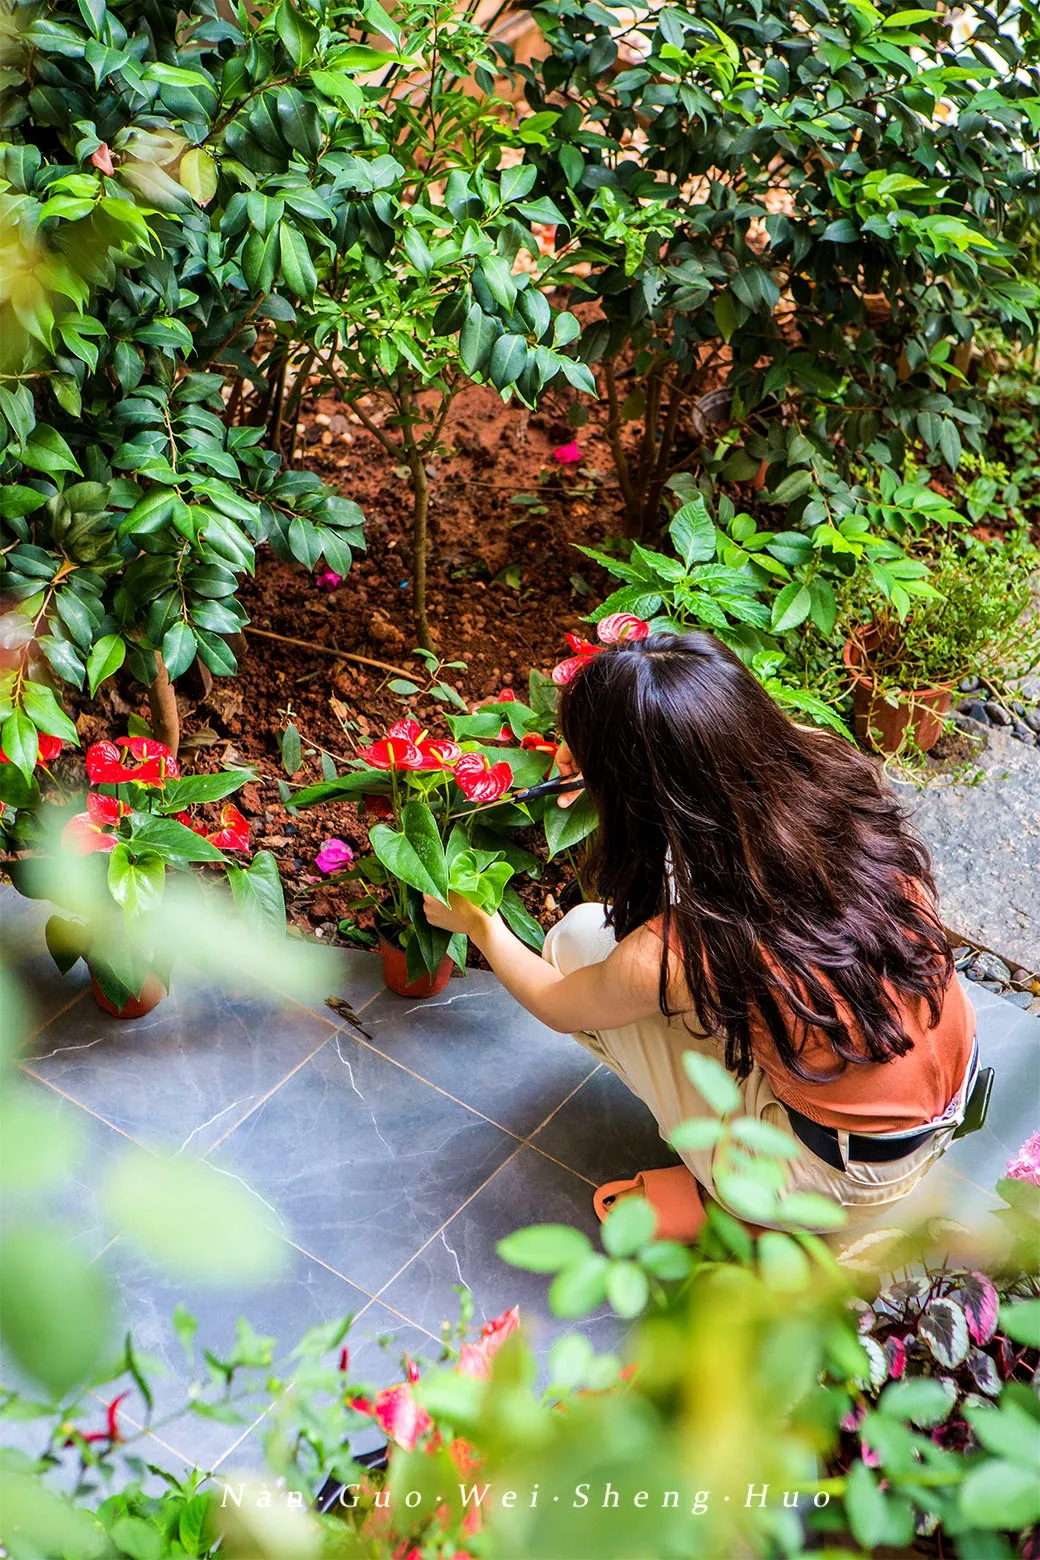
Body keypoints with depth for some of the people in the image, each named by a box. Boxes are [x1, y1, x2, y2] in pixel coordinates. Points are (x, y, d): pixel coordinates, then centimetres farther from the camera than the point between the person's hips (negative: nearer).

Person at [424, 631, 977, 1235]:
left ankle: (718, 1189, 15)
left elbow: (556, 1006, -3)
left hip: (849, 1180, -5)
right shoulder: (835, 768, -19)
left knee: (578, 940, 0)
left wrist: (478, 923, 15)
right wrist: (614, 754, 12)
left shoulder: (674, 955, -29)